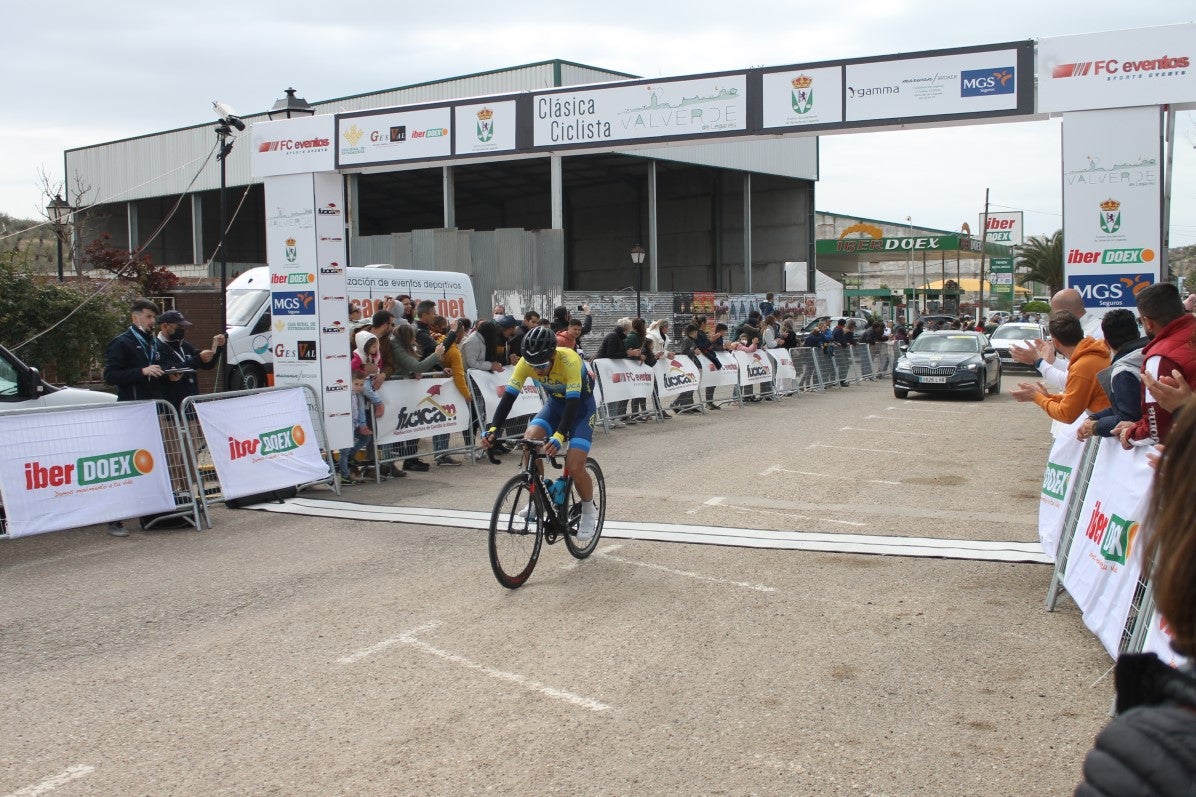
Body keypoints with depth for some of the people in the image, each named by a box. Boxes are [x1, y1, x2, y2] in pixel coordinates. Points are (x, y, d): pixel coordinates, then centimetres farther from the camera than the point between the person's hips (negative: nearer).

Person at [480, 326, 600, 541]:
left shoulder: (569, 361, -36)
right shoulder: (526, 362, -23)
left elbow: (573, 402, -42)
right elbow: (509, 396, -25)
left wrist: (559, 437, -55)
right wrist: (492, 429, -39)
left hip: (581, 405, -5)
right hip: (555, 404, 5)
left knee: (575, 467, -18)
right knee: (529, 440, -23)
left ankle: (589, 512, 9)